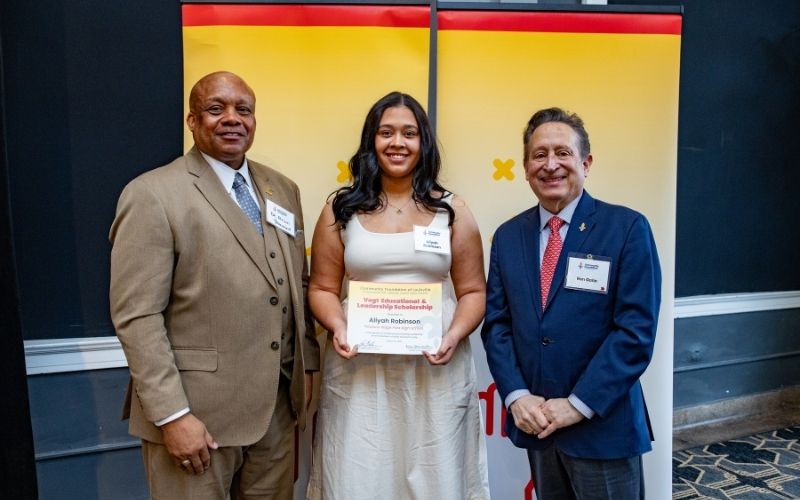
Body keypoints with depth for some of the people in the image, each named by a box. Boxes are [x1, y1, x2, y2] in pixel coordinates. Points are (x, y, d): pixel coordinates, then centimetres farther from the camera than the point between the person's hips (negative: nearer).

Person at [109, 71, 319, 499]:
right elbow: (136, 316, -13)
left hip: (278, 403, 6)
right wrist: (172, 415, -16)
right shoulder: (152, 195, -10)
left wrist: (306, 365, 9)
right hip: (199, 408, -5)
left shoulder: (283, 190, 9)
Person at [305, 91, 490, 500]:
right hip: (359, 370, 0)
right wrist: (337, 326, -13)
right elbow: (322, 288, 6)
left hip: (435, 370, 1)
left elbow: (473, 291, 5)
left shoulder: (451, 210, 5)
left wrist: (455, 334, -12)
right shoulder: (341, 209, 5)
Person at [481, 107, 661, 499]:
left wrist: (578, 404, -15)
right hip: (536, 422, 4)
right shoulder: (508, 236, 5)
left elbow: (636, 329, -12)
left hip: (602, 425, -3)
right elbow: (496, 323, 3)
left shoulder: (627, 228, -7)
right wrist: (516, 396, -9)